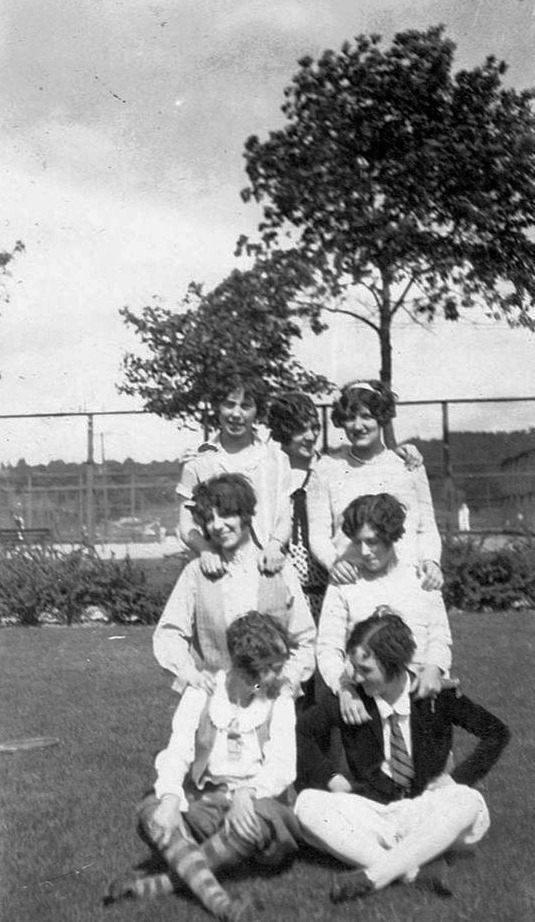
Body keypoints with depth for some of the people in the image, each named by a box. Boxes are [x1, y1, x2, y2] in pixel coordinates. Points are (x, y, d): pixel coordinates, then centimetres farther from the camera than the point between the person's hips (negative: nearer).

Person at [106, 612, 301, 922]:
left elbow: (282, 767, -10)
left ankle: (167, 882, -24)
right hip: (205, 802, 1)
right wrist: (171, 797, -28)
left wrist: (248, 793, -31)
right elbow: (177, 752, -7)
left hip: (256, 803, -1)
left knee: (260, 815, -37)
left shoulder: (280, 702, 0)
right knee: (152, 811, -28)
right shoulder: (202, 693, 2)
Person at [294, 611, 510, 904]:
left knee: (469, 802, -33)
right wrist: (329, 776, -4)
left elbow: (496, 732, 1)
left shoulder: (435, 696, -6)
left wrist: (455, 779, -6)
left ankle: (372, 876, -31)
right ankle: (413, 868, -31)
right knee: (307, 804, -26)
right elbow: (301, 728, 7)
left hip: (425, 808, -1)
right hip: (370, 808, 1)